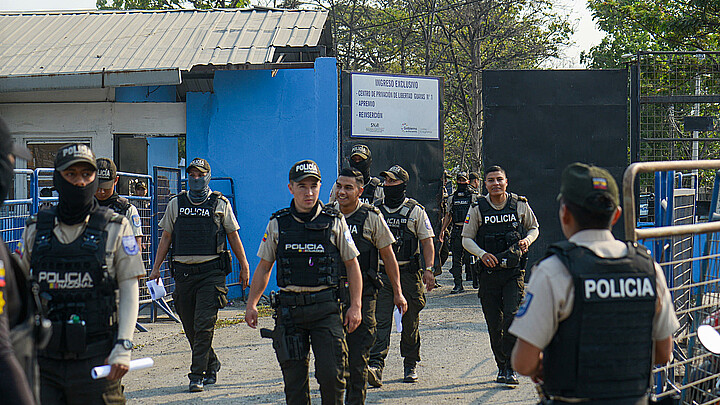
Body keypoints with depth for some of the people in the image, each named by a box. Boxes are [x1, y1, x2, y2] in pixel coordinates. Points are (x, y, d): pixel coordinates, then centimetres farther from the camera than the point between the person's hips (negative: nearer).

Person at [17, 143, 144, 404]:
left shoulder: (115, 228, 1)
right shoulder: (35, 229, 9)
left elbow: (129, 290, -1)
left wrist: (124, 347, -11)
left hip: (95, 359, -2)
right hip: (44, 359, 2)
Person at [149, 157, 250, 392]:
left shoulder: (220, 204, 4)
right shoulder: (176, 204, 11)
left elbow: (233, 236, 9)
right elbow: (166, 238, 15)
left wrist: (244, 266, 8)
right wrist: (156, 267, 9)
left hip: (211, 271, -3)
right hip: (183, 272, 3)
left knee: (203, 325, -11)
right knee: (190, 328, 8)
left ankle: (197, 376, -9)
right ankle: (211, 365, 28)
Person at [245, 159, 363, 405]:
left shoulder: (335, 222, 2)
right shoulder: (277, 224, 6)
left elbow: (352, 264, 6)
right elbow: (264, 267, 14)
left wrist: (355, 306, -1)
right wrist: (251, 304, 8)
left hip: (326, 308, -2)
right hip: (289, 308, 2)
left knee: (331, 374, -8)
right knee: (294, 377, 3)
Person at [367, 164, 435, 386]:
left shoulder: (415, 211, 3)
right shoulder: (376, 210, 10)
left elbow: (427, 243, 1)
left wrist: (428, 269, -11)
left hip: (408, 273, -1)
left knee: (410, 323, 7)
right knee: (380, 321, -11)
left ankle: (410, 366, 20)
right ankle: (376, 367, -21)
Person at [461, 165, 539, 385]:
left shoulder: (520, 205, 2)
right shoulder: (478, 208, 1)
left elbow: (534, 228, 16)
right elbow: (466, 239, 5)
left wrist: (527, 240, -6)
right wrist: (482, 253, -13)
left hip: (514, 270, -1)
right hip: (489, 271, 1)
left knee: (513, 317, -14)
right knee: (494, 324, 5)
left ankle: (510, 368, -7)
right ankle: (501, 366, 20)